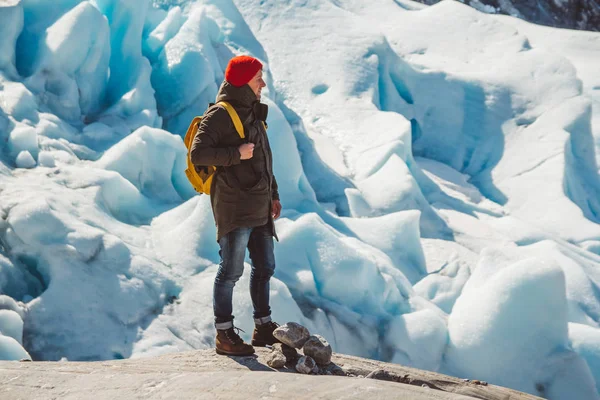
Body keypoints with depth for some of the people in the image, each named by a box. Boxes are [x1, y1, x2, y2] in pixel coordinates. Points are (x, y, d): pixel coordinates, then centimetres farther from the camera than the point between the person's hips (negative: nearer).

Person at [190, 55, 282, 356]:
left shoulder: (253, 114, 17)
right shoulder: (219, 115, -11)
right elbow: (197, 154, -19)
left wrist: (273, 194, 21)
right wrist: (236, 154, -21)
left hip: (259, 209, 9)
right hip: (234, 209, -9)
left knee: (264, 268, 14)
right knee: (231, 270, -4)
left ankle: (263, 328, 25)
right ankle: (224, 335, 3)